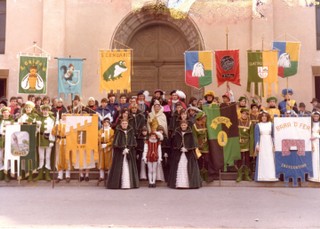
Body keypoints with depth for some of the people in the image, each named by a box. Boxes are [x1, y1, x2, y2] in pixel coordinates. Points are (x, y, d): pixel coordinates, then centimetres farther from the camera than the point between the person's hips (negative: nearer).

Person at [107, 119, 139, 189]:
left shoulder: (131, 131, 9)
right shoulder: (118, 132, 1)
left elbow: (133, 142, 4)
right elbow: (116, 142, -6)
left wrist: (128, 149, -11)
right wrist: (123, 149, -16)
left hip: (130, 152, 3)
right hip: (119, 152, -3)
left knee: (129, 167, 1)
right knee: (119, 167, -4)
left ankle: (129, 184, 4)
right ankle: (117, 184, -1)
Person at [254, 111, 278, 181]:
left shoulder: (271, 124, 6)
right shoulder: (258, 125, 3)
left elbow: (273, 135, 5)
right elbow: (256, 136, 0)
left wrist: (274, 144, -2)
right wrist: (257, 145, -8)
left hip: (269, 143, 1)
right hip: (261, 143, -1)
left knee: (270, 159, -1)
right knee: (261, 159, -2)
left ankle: (271, 176, 4)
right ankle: (261, 176, 2)